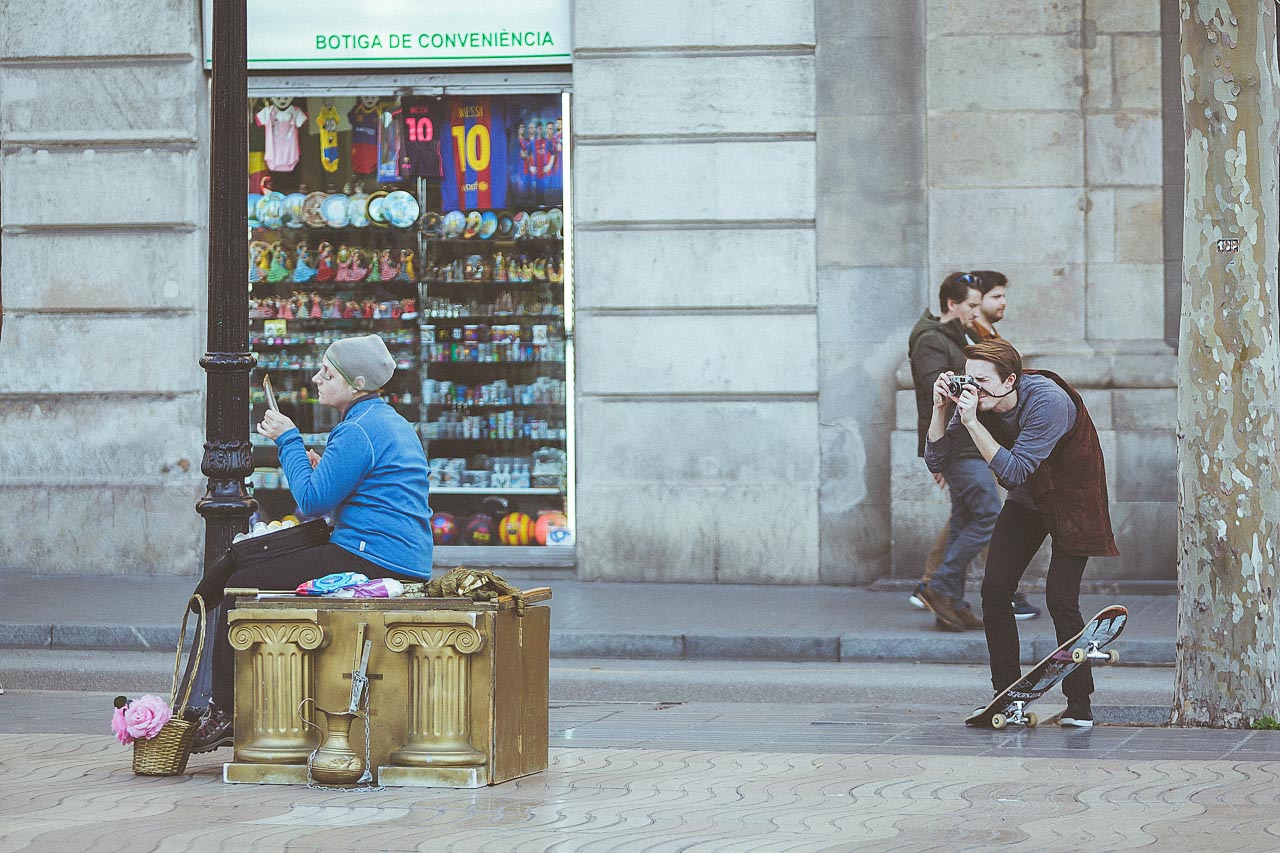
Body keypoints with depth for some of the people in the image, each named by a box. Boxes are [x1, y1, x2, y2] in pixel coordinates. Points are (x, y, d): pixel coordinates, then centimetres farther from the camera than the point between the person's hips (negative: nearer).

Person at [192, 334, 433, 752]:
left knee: (241, 587, -5)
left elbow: (313, 501, -16)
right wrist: (323, 470, 15)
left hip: (369, 558, -11)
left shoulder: (359, 432, -14)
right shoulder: (393, 423, 18)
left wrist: (288, 441, -6)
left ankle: (224, 714, -2)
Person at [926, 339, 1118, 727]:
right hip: (1026, 502, 6)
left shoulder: (1048, 402, -31)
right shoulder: (974, 400, -13)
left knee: (1060, 598, -16)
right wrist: (941, 408, -25)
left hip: (1071, 500, -6)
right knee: (995, 590, -7)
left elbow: (1013, 471, -34)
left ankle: (1079, 703, -4)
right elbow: (936, 460, -11)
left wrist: (972, 422, -39)